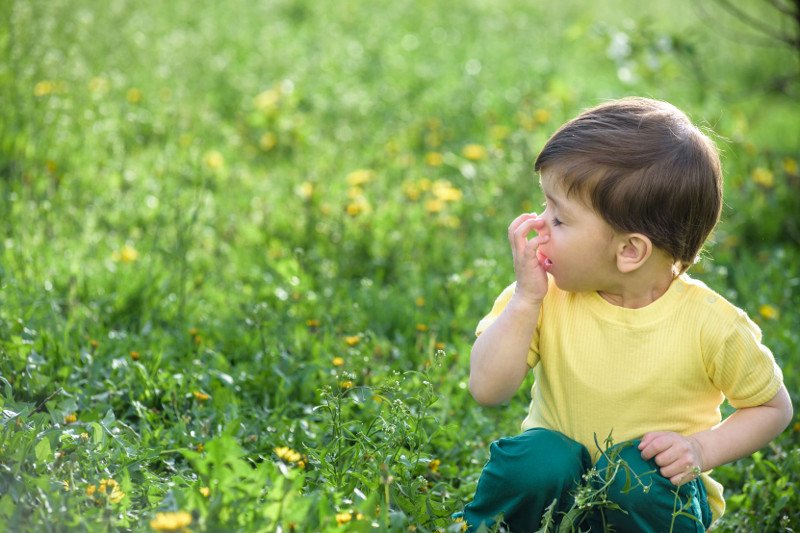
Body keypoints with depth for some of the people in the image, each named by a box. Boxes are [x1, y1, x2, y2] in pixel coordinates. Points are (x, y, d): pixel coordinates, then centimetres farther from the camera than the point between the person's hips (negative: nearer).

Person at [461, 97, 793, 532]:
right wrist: (525, 298, -26)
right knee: (539, 459, -30)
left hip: (651, 486, -1)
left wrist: (702, 450, -18)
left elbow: (774, 407, -2)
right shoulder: (547, 295, -12)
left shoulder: (711, 325, -18)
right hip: (556, 482, 2)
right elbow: (487, 390, -18)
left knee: (634, 475, -33)